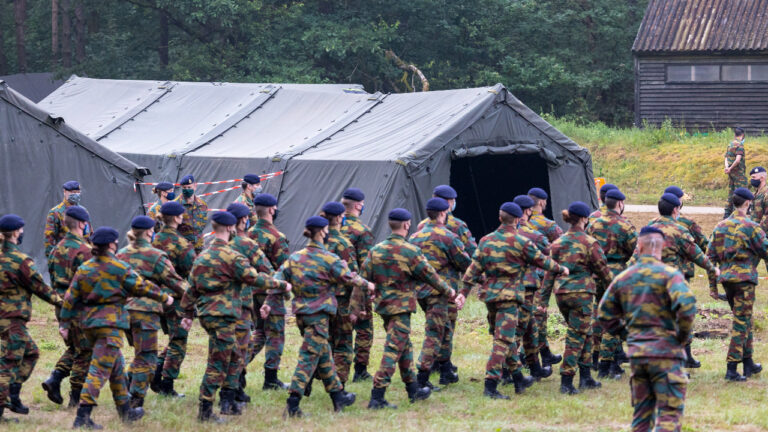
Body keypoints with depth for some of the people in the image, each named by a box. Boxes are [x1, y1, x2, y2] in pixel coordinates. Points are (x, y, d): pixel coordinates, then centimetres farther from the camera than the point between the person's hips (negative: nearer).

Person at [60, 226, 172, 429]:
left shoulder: (84, 269, 5)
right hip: (110, 322, -7)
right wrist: (164, 298, 12)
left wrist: (65, 323, 12)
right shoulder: (120, 268, -10)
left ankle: (125, 411, 31)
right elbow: (141, 287, -3)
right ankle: (82, 416, -16)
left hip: (88, 321, 7)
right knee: (100, 369, -8)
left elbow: (71, 297, 7)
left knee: (116, 366, 21)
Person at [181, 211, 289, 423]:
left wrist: (188, 313, 20)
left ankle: (228, 398, 25)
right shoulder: (231, 256, -13)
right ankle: (205, 410, -7)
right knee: (218, 363, -6)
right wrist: (281, 285, 0)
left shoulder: (202, 256, 11)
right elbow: (254, 278, -12)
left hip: (205, 313, 9)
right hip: (222, 315, -9)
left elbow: (192, 287, 14)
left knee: (234, 355, 21)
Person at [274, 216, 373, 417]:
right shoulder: (328, 259, -11)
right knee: (310, 356, -6)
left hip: (300, 311, 7)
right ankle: (293, 402, -16)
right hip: (318, 313, -7)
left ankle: (338, 395, 28)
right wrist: (367, 284, 16)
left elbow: (278, 278, 0)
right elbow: (349, 278, -2)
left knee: (323, 354, 18)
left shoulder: (295, 257, 6)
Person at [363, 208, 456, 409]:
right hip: (401, 306, -7)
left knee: (405, 347, 20)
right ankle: (377, 397, -11)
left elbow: (363, 279, 4)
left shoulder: (375, 251, 3)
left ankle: (414, 390, 30)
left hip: (383, 305, 7)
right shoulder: (410, 252, -13)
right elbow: (429, 276, -5)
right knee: (393, 350, -6)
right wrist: (448, 291, 10)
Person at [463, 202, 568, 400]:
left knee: (507, 338, 19)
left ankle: (519, 379, 31)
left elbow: (474, 268, 6)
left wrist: (464, 292, 8)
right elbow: (542, 261, 2)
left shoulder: (486, 241, 6)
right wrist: (561, 269, 19)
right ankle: (490, 385, -17)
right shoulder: (520, 243, -8)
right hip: (509, 295, -7)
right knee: (503, 340, -8)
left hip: (490, 294, 7)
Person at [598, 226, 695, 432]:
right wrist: (683, 335, -9)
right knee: (669, 414, -4)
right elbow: (686, 305, -24)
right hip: (665, 352, -5)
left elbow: (605, 315, 15)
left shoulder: (623, 278, 9)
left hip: (636, 353, 5)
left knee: (641, 415, 15)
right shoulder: (669, 274, -9)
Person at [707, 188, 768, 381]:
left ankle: (749, 364, 28)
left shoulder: (721, 226, 9)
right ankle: (732, 369, -8)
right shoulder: (750, 227, -11)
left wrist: (712, 285, 15)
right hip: (744, 277, -7)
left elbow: (711, 256, 11)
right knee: (741, 323, -3)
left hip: (726, 277, 7)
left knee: (744, 321, 20)